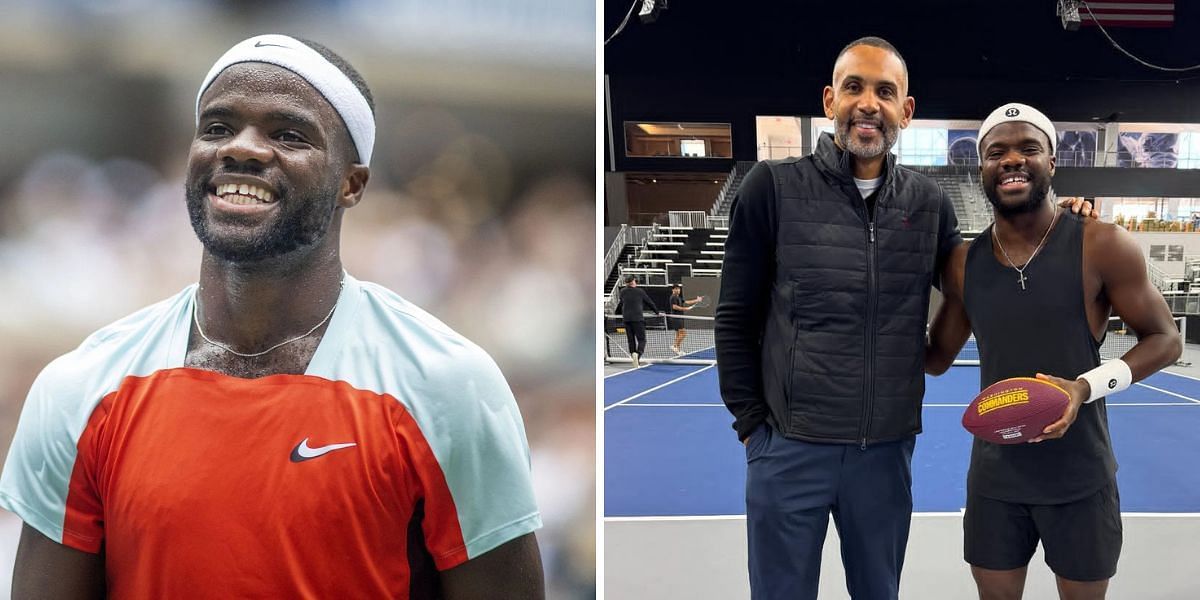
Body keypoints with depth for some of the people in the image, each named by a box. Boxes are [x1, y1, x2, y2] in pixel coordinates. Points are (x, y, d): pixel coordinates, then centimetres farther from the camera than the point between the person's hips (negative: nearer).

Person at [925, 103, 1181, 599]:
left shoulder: (1102, 247, -10)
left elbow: (1164, 340, -4)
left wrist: (1087, 385, -20)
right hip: (994, 478, 3)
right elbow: (936, 358, 13)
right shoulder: (964, 264, 1)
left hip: (1080, 480, -2)